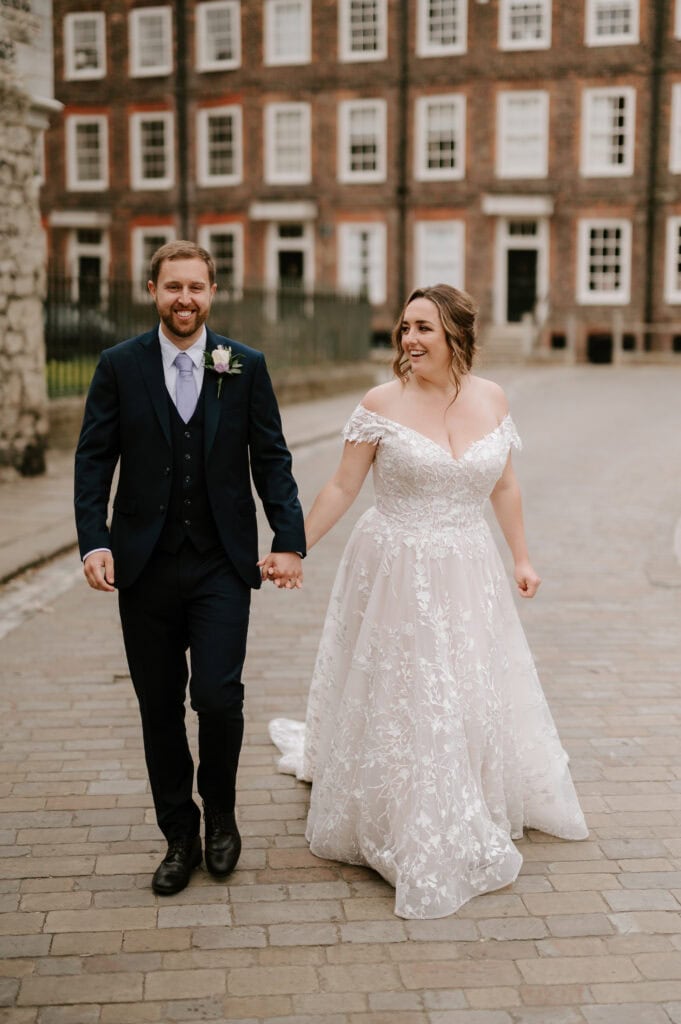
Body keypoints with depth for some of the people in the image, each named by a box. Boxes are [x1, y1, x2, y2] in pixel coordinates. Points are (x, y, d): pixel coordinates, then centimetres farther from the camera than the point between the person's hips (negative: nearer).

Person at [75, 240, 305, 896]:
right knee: (160, 708, 9)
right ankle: (179, 837, 26)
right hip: (145, 566, 1)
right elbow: (94, 459, 1)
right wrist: (94, 541, -12)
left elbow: (271, 458, 4)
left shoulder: (246, 367, 3)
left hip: (222, 564, -1)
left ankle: (220, 815, 20)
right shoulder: (119, 367, 3)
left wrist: (289, 540, -5)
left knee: (218, 696, -10)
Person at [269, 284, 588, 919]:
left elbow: (504, 487, 10)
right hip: (395, 576, -4)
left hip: (468, 577, 4)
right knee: (396, 701, 4)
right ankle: (407, 835, 23)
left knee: (474, 693, 16)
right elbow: (342, 486, -5)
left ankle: (480, 814, 42)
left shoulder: (491, 400, 0)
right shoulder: (382, 403, -10)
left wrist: (521, 558, 14)